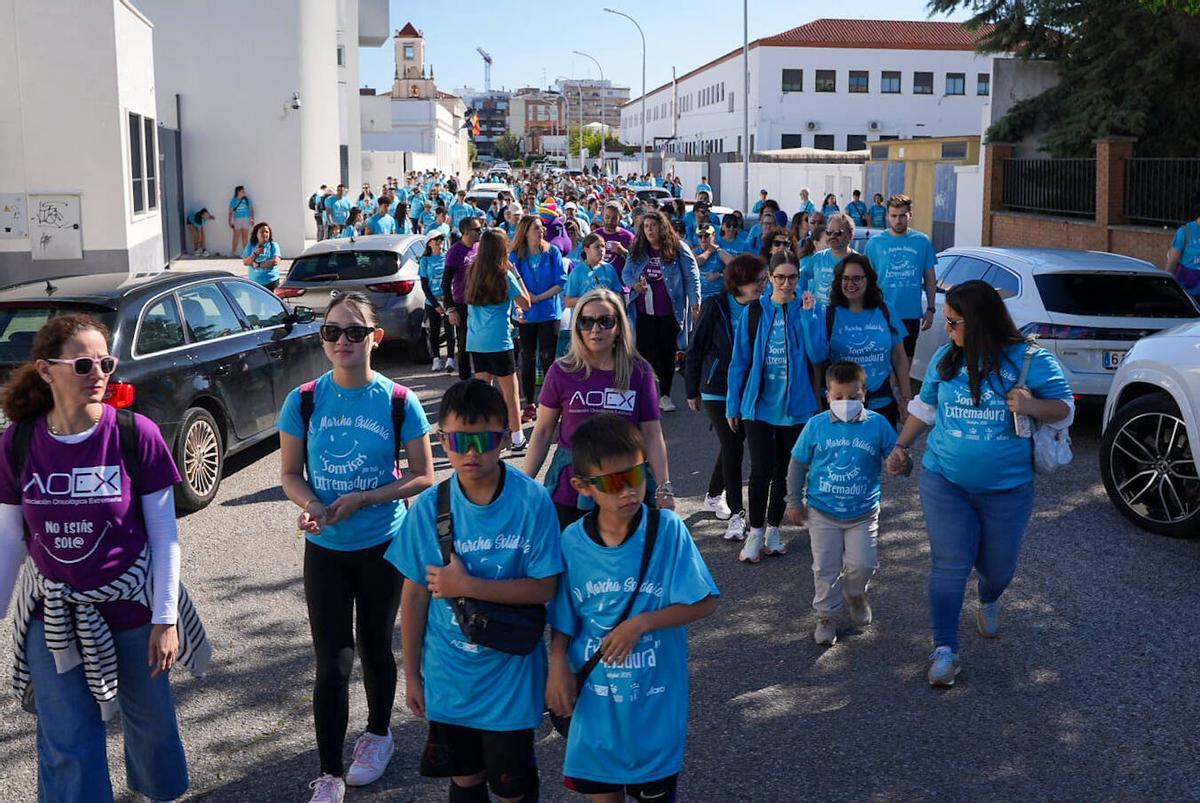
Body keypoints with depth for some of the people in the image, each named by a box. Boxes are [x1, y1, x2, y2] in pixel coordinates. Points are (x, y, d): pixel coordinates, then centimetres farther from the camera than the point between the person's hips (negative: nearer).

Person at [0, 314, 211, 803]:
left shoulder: (136, 435, -14)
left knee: (150, 721, 18)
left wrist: (165, 619, -9)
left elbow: (164, 534, -9)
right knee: (67, 748, 8)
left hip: (132, 607, -1)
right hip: (54, 616, 1)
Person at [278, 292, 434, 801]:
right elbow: (290, 474, 1)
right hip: (324, 549, 1)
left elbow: (423, 477, -6)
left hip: (382, 545, 0)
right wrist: (310, 505, -20)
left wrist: (363, 499, -18)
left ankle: (378, 734, 41)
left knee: (375, 647, 16)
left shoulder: (398, 402, -10)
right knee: (332, 661, -1)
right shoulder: (304, 401, -6)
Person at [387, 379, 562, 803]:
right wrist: (412, 673, 5)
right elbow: (415, 595, -1)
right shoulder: (428, 507, -10)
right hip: (448, 676, 2)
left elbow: (543, 588, -16)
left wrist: (466, 586, -23)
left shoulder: (531, 501, -18)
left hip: (509, 674, -2)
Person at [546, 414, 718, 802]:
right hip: (595, 701, 2)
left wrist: (641, 624, -21)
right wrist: (558, 664, -12)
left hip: (656, 701, -2)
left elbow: (704, 603, -13)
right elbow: (563, 618, 3)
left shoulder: (668, 529, -16)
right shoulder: (572, 541, -8)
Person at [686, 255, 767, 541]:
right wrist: (692, 391, -1)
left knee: (732, 444, 14)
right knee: (732, 447, -10)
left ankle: (714, 496, 36)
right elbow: (696, 349, -4)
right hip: (717, 389, -4)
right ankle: (736, 514, -4)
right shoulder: (715, 306, -10)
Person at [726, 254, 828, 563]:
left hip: (795, 406, 1)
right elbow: (739, 361, 1)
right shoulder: (754, 312, -1)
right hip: (759, 404, -1)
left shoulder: (806, 311, 0)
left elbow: (818, 355, -13)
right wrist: (733, 405, 1)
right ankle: (756, 531, 8)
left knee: (783, 471, 12)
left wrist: (807, 314, -19)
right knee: (761, 470, -7)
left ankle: (773, 528, 27)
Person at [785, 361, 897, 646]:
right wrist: (794, 501, 6)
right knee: (825, 568, 6)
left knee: (863, 564, -5)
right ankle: (826, 615, 25)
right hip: (823, 513, 0)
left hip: (863, 513, 0)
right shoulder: (816, 425, -7)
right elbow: (798, 464, 3)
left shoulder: (878, 424, -9)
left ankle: (855, 593, 30)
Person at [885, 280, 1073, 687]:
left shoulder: (1032, 360, -7)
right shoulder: (944, 359, 3)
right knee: (950, 566, -4)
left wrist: (1033, 406, -23)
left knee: (998, 565, 14)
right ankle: (944, 649, 4)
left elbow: (1065, 408, -3)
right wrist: (901, 447, 12)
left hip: (1008, 489, -1)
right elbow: (924, 408, 15)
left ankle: (989, 602, 49)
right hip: (944, 482, 1)